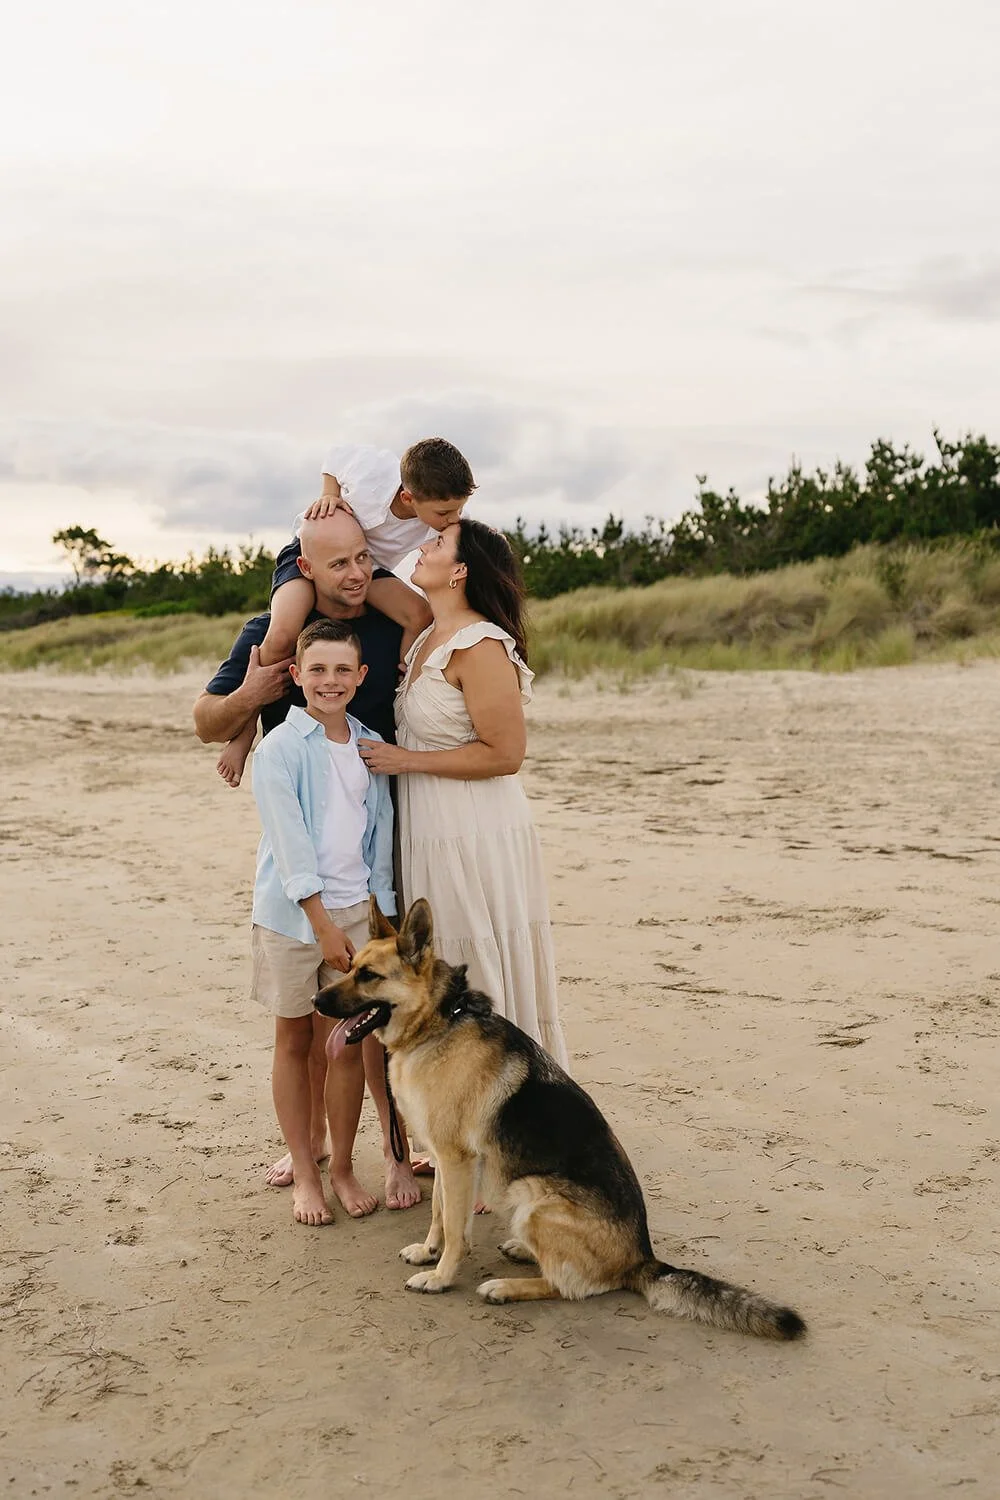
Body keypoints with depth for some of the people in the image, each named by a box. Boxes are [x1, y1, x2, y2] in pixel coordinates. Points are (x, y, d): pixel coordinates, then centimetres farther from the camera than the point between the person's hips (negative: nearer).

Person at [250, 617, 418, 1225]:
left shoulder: (370, 747, 6)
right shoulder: (280, 748, -9)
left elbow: (379, 837, 10)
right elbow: (291, 845, -13)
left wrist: (381, 912, 6)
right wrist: (323, 923, -15)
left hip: (355, 909, 3)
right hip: (291, 914, -3)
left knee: (348, 1044, 5)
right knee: (294, 1042, 9)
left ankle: (343, 1165, 21)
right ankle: (304, 1173, 21)